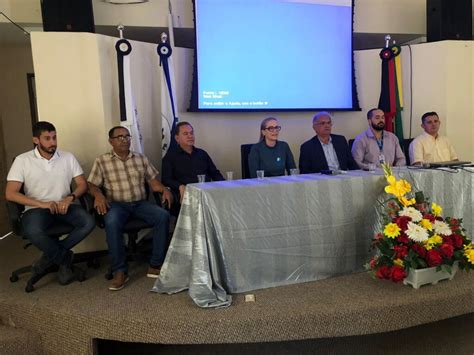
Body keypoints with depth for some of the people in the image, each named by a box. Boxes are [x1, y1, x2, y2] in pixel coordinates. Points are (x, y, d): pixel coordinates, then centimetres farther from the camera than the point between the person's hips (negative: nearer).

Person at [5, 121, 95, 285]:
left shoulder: (68, 157, 5)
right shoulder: (22, 160, -2)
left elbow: (82, 184, 5)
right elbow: (10, 194, -9)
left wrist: (70, 198, -16)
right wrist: (41, 204, -19)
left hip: (64, 206, 3)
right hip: (36, 208, -2)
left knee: (88, 222, -25)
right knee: (32, 231, -36)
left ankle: (51, 254, -9)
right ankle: (64, 258, -9)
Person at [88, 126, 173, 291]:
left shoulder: (141, 158, 14)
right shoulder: (101, 161, 6)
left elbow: (153, 181, 12)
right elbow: (92, 185, 3)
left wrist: (164, 189, -8)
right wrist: (99, 195, -20)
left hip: (140, 203, 3)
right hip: (117, 204, -2)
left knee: (163, 216, -25)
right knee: (112, 222, -36)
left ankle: (156, 266, -17)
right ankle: (120, 271, -23)